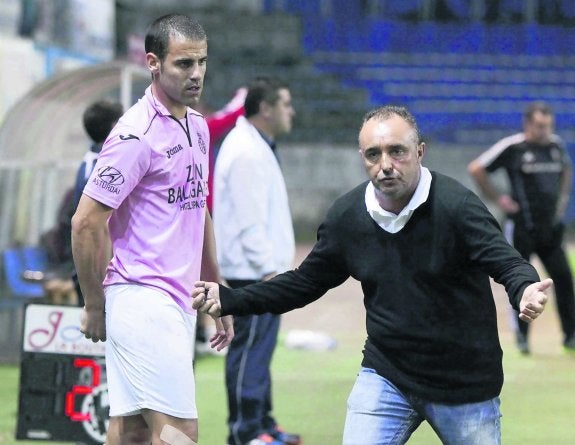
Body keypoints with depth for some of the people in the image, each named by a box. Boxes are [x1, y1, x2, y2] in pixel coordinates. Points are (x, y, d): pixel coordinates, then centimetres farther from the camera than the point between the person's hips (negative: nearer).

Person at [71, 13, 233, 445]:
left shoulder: (198, 126, 15)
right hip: (142, 299, -8)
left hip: (179, 303, 8)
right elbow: (86, 223, -13)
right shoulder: (137, 133, -13)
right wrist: (94, 307, -8)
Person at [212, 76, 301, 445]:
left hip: (261, 271, 11)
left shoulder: (257, 147, 18)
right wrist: (267, 267, -21)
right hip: (252, 271, -11)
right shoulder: (247, 153, -16)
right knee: (250, 348, -8)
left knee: (259, 348, 15)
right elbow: (249, 219, -21)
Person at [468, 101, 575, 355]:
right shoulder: (511, 147, -10)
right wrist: (497, 199, -7)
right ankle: (521, 336, 12)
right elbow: (476, 169, -8)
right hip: (521, 226, -5)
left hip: (551, 226, 5)